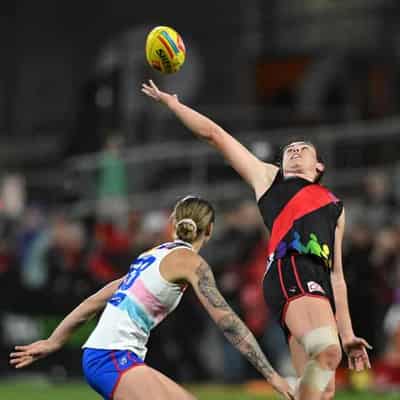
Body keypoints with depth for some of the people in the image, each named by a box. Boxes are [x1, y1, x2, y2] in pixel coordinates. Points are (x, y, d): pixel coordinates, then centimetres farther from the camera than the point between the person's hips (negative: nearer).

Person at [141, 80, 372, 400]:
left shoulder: (335, 207, 37)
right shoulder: (268, 177, 29)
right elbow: (213, 134, 31)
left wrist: (347, 334, 25)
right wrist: (171, 103, 29)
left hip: (319, 284, 5)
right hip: (291, 269, -4)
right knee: (326, 352, -32)